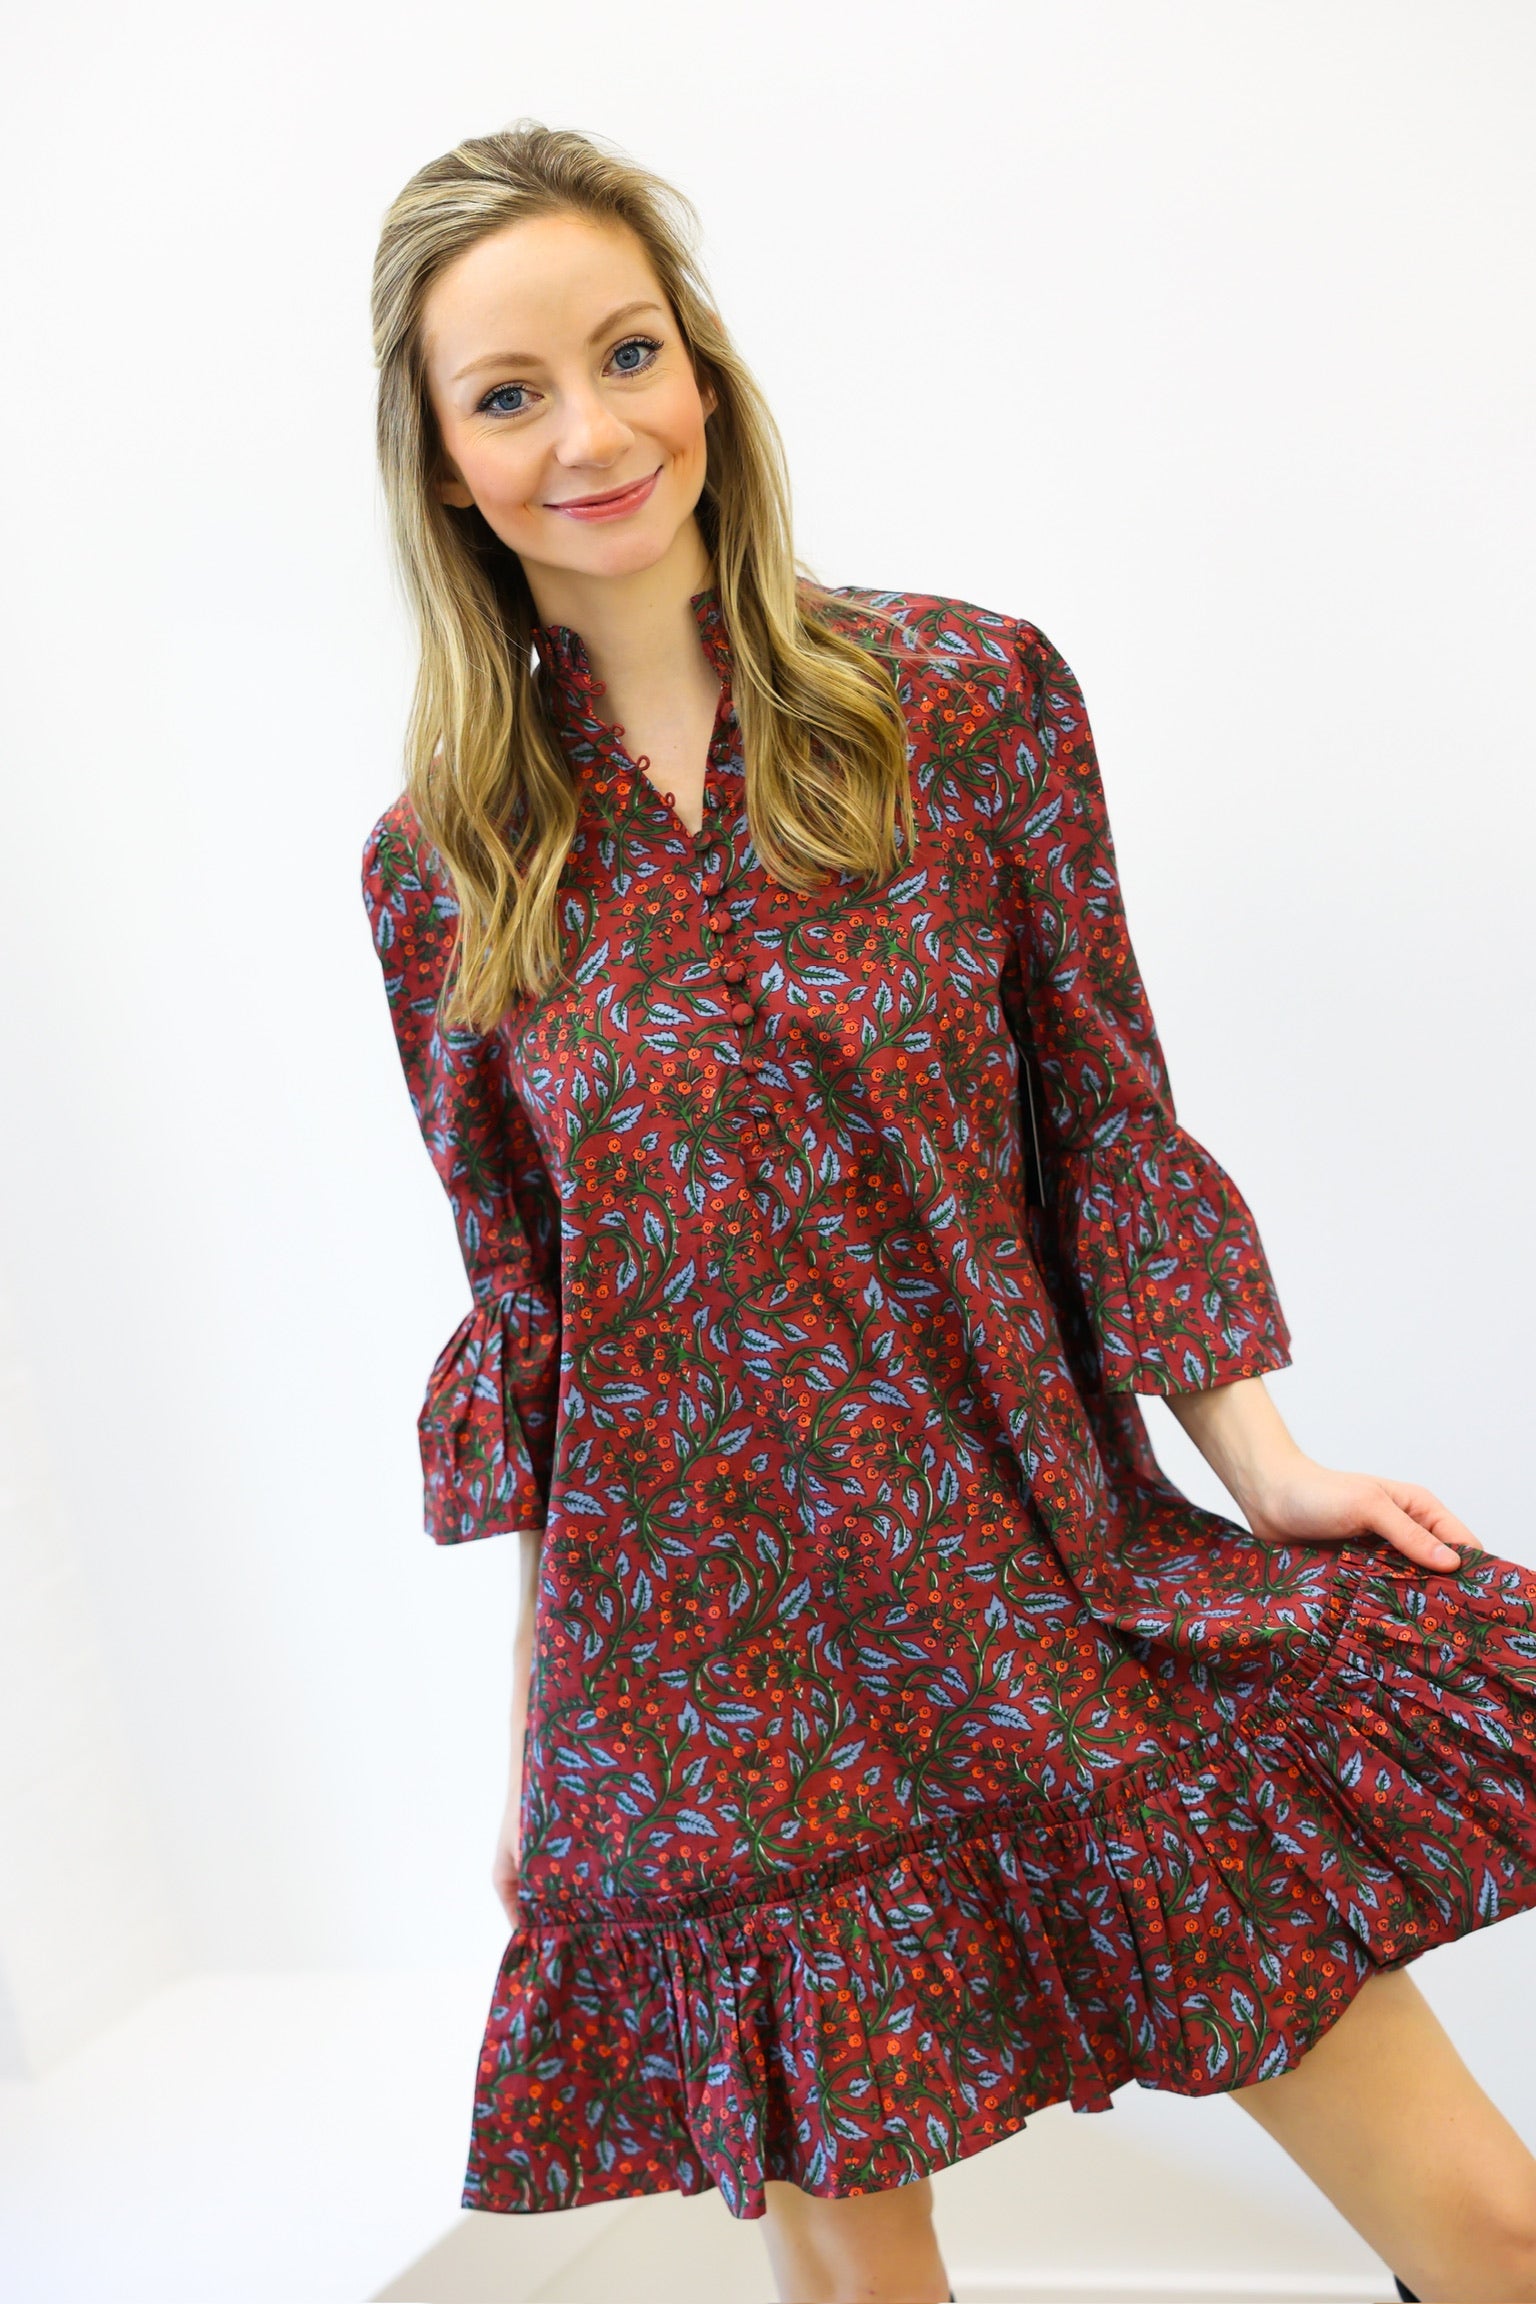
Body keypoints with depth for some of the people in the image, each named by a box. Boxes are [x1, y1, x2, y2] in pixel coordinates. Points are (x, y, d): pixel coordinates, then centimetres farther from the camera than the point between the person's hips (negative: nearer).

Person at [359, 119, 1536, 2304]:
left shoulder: (972, 693, -3)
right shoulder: (442, 866, 0)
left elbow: (1106, 1120, 2)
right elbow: (524, 1299, 7)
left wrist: (1262, 1455, -5)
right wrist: (542, 1706, 9)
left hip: (1058, 1595, 0)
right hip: (707, 1679, 1)